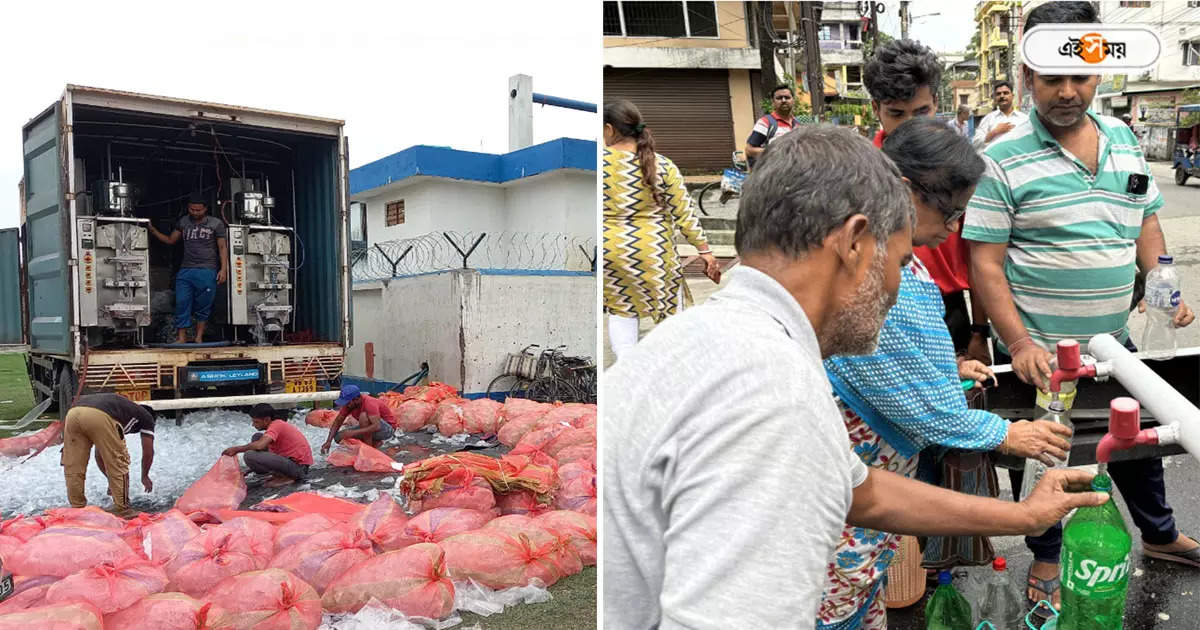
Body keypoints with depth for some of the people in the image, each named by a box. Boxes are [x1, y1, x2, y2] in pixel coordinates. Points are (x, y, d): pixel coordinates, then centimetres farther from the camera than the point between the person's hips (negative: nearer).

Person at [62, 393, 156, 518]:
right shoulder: (146, 416, 30)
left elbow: (99, 455, 46)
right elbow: (148, 452, 28)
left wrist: (111, 479, 53)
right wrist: (145, 476, 44)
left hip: (73, 412, 6)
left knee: (73, 466, 20)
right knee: (118, 464, 10)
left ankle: (77, 509, 26)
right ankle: (121, 510, 16)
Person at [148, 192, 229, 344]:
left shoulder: (216, 223, 3)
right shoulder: (183, 222, 13)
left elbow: (222, 247, 3)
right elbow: (170, 240, 22)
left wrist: (223, 269, -5)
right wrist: (153, 230, 9)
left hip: (207, 271, -3)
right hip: (185, 270, 3)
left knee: (203, 306, 2)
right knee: (182, 303, -3)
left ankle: (199, 338, 12)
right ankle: (181, 338, 2)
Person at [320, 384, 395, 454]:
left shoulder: (369, 403, -31)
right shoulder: (348, 404, -10)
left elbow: (377, 427, -41)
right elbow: (337, 422, -3)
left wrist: (353, 432, -44)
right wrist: (329, 441, -15)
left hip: (388, 429, -8)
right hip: (370, 427, 8)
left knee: (363, 416, -34)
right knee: (339, 437, -6)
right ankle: (374, 442, 3)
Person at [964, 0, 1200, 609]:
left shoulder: (1122, 137, 5)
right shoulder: (1002, 158, -15)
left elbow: (1146, 224, 15)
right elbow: (985, 262, -16)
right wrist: (1019, 344, -23)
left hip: (1113, 341, 6)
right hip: (1037, 352, -5)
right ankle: (1046, 555, 36)